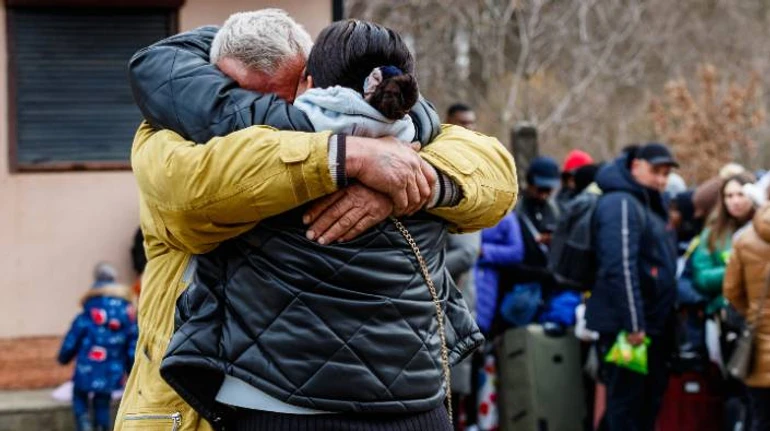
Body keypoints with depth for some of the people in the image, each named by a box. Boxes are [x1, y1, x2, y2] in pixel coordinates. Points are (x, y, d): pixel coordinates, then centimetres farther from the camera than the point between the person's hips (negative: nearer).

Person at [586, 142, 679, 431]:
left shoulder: (649, 205, 18)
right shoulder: (621, 204, -14)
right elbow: (620, 268, -23)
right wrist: (633, 324, -25)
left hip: (653, 326, 10)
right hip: (627, 328, -10)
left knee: (650, 399, 14)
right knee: (626, 402, -5)